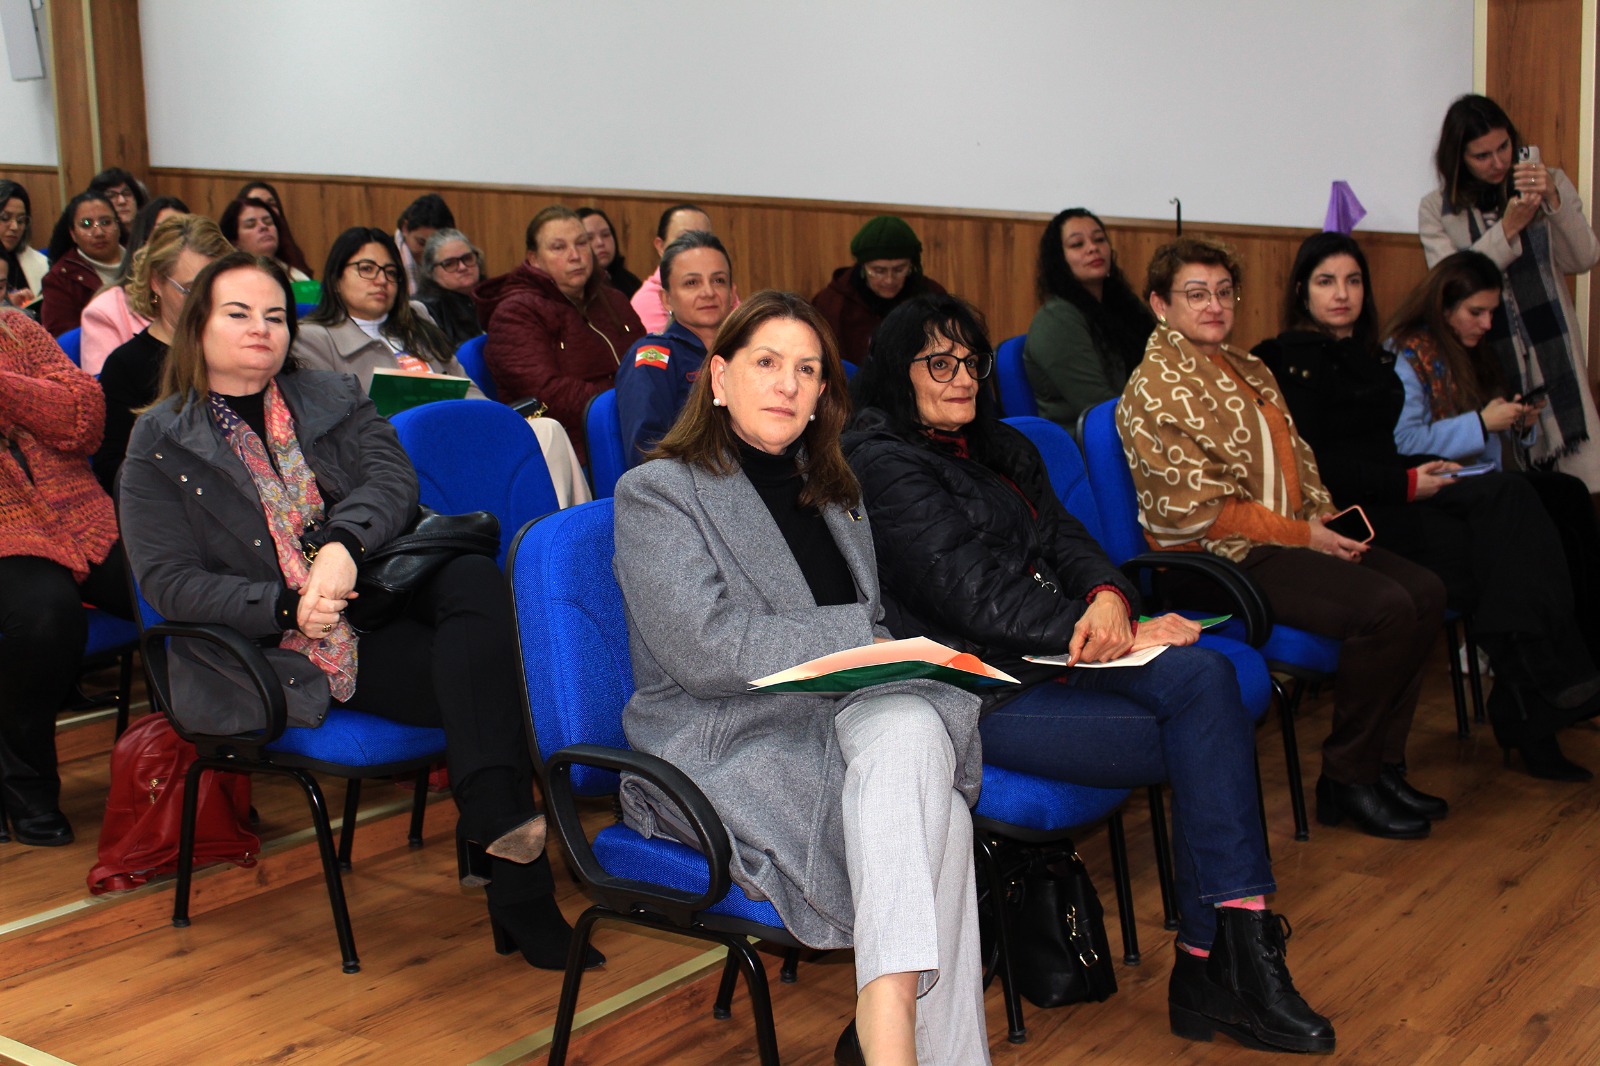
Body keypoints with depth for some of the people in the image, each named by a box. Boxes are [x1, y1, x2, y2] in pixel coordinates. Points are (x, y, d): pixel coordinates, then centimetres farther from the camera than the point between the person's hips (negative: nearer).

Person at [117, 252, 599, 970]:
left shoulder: (333, 400, 17)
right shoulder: (160, 444, 7)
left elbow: (393, 476, -3)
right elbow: (168, 581, -4)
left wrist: (344, 545, -26)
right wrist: (287, 607, -20)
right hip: (282, 645, -4)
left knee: (477, 581, -32)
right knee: (474, 676, -29)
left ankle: (502, 825, -41)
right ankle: (517, 882, -33)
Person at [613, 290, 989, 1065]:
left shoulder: (831, 496, 24)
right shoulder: (658, 492, 1)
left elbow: (876, 639, 26)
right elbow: (703, 650, -13)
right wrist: (861, 639, -15)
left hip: (839, 722, 6)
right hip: (721, 750, -5)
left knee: (909, 727, -33)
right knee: (935, 821, -30)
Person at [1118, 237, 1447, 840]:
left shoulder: (1249, 371, 18)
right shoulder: (1155, 389, -10)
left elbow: (1296, 461, 22)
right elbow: (1196, 509, -16)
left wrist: (1326, 519, 1)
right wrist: (1303, 535, -15)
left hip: (1291, 538, 9)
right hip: (1220, 561, -9)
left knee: (1425, 592, -5)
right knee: (1384, 607, -23)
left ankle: (1383, 763, 4)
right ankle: (1347, 780, -8)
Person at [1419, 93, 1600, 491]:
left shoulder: (1550, 185, 9)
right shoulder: (1436, 210, 5)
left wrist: (1555, 200, -15)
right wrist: (1507, 228, -15)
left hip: (1552, 353, 1)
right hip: (1488, 363, -1)